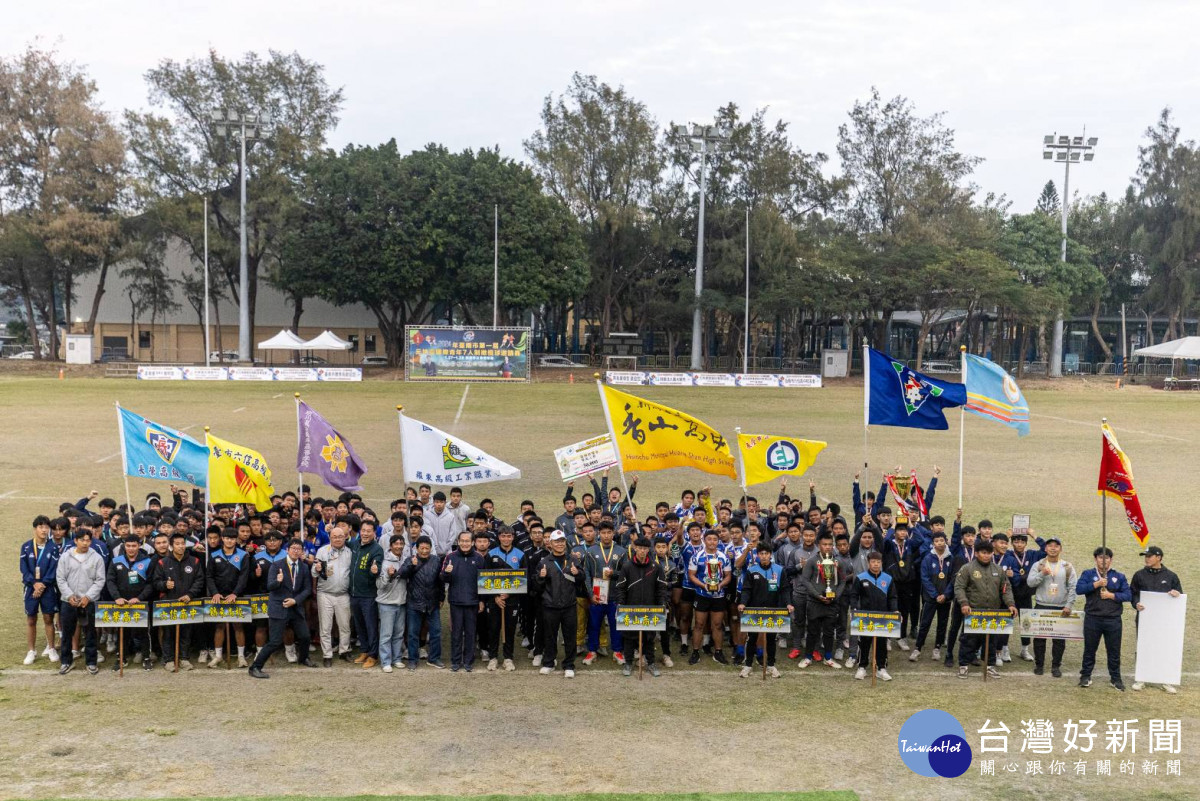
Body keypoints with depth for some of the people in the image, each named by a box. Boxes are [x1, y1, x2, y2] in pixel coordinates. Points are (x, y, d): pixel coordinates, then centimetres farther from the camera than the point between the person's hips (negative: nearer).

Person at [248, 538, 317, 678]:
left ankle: (303, 658, 40)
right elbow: (269, 586, -13)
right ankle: (255, 667, 1)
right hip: (278, 608, -5)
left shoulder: (304, 567, 5)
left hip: (296, 607, 5)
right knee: (275, 642, -11)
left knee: (305, 636, 10)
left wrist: (295, 600, -10)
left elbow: (307, 589, 5)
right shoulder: (277, 565, -7)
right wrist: (278, 581, -35)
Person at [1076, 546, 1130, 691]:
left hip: (1113, 620, 1)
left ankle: (1116, 678, 21)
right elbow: (1079, 589, -11)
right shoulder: (1088, 574, 4)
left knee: (1114, 651, 8)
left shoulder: (1119, 577, 8)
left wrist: (1111, 595, -12)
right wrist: (1097, 584, -18)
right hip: (1092, 619, -1)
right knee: (1089, 649, 8)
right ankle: (1085, 676, 19)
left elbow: (1128, 595, 0)